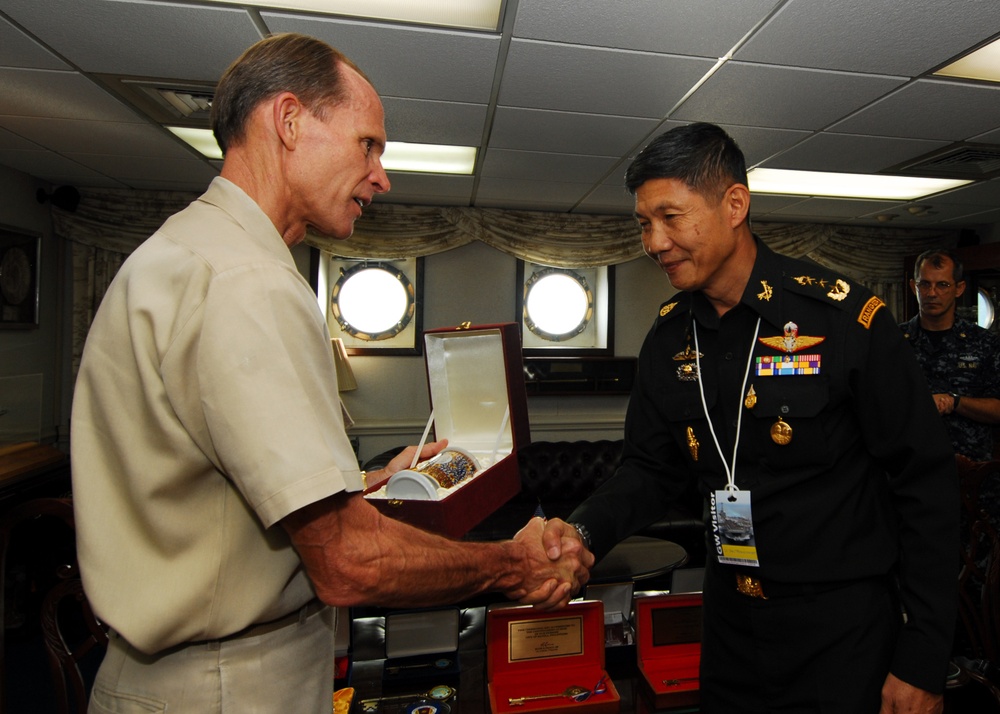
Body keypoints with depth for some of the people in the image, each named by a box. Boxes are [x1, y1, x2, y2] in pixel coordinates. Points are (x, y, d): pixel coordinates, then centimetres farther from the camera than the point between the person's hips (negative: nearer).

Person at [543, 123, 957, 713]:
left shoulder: (846, 318, -17)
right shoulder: (670, 338, -2)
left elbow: (926, 482, -12)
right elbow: (651, 468, 2)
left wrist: (923, 661, -9)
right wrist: (585, 531, -17)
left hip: (842, 630, -4)